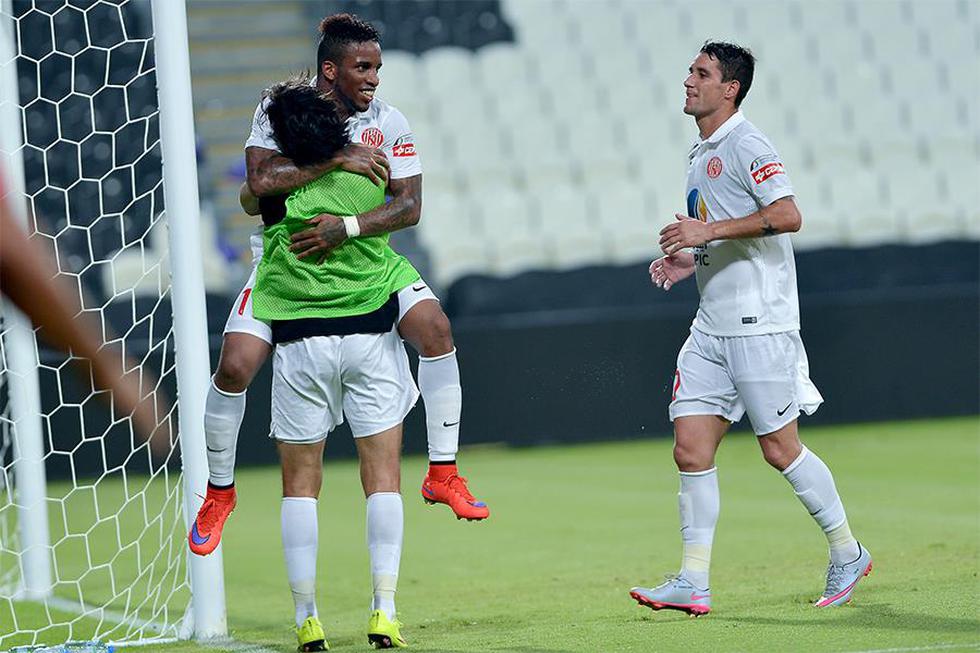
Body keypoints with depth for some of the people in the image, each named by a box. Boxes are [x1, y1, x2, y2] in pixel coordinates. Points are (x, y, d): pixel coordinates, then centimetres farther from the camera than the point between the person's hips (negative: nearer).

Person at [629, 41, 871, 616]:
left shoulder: (745, 145, -11)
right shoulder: (700, 156, 18)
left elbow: (787, 216, -24)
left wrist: (708, 231, -24)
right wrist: (690, 260, 13)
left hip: (758, 325, -9)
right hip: (712, 327, 9)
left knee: (780, 448, -1)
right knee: (691, 450, 0)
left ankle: (848, 553, 16)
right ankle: (693, 583, -1)